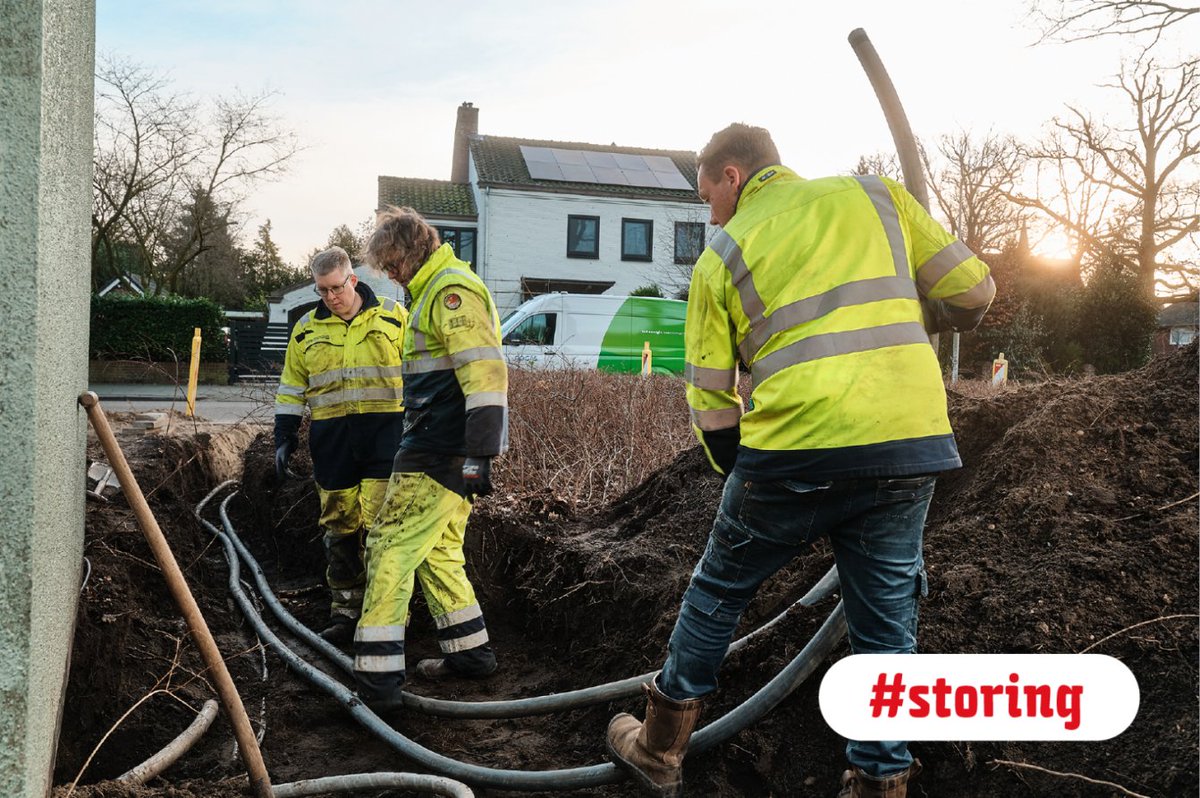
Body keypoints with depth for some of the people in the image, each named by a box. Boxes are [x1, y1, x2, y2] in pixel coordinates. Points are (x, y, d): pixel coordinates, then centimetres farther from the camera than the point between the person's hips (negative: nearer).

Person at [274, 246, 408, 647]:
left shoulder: (393, 316, 3)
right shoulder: (307, 328, 11)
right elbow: (291, 389, 17)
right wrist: (284, 438, 9)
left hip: (384, 433, -3)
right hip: (332, 439, 3)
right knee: (339, 529, 7)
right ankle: (344, 611, 17)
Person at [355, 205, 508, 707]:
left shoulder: (452, 291, -12)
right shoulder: (435, 291, 22)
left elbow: (486, 374, -22)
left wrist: (478, 456, -25)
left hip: (439, 452, -11)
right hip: (445, 452, 11)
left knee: (391, 549, -8)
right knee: (438, 551, 18)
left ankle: (376, 677, -5)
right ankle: (470, 651, 28)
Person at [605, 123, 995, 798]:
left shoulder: (722, 255, 7)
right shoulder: (875, 195, 12)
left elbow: (711, 402, 6)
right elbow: (973, 291, 12)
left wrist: (741, 473, 22)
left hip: (795, 451, -2)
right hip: (910, 447, 2)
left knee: (716, 595, 17)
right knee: (887, 626, 15)